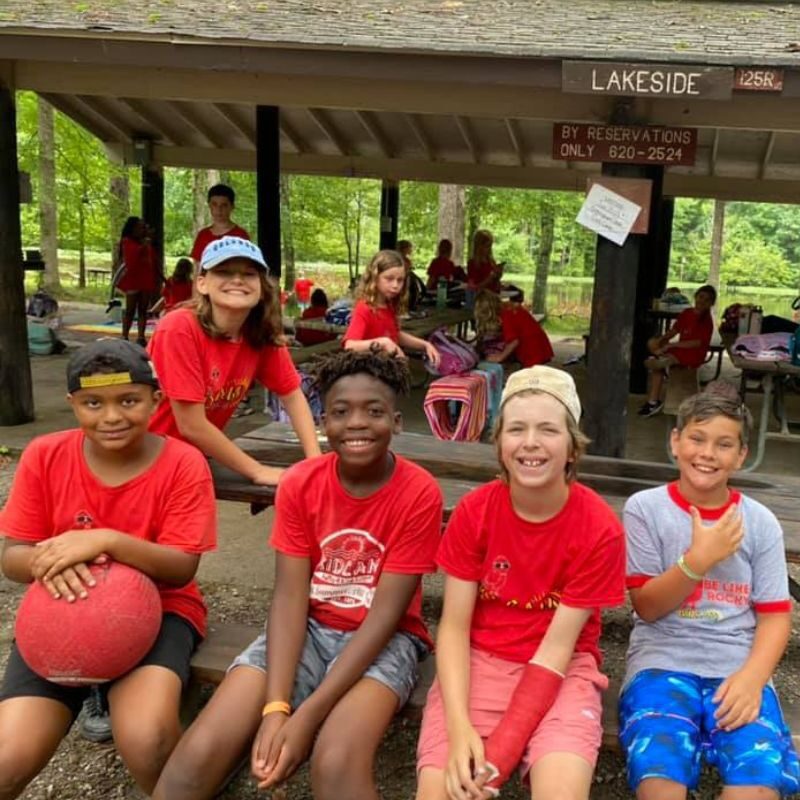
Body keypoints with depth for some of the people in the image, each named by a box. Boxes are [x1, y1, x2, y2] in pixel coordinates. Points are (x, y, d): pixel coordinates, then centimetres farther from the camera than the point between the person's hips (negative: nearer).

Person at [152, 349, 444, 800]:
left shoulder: (420, 494, -15)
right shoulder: (300, 484, -5)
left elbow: (385, 614, -17)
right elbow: (290, 597, -9)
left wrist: (307, 715, -24)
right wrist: (275, 707, -24)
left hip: (384, 639, -3)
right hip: (309, 628, 3)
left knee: (336, 763, -34)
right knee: (200, 752, -18)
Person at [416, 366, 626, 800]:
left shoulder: (600, 529, -13)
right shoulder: (474, 510, -8)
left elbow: (557, 646, -14)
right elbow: (454, 626, -7)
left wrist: (500, 752, -21)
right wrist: (460, 727, -22)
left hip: (562, 670, -1)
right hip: (480, 660, 1)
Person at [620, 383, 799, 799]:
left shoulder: (760, 522, 7)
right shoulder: (645, 508, 1)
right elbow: (646, 607, -1)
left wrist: (752, 676, -13)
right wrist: (698, 559, -16)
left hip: (738, 668, 2)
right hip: (662, 662, -1)